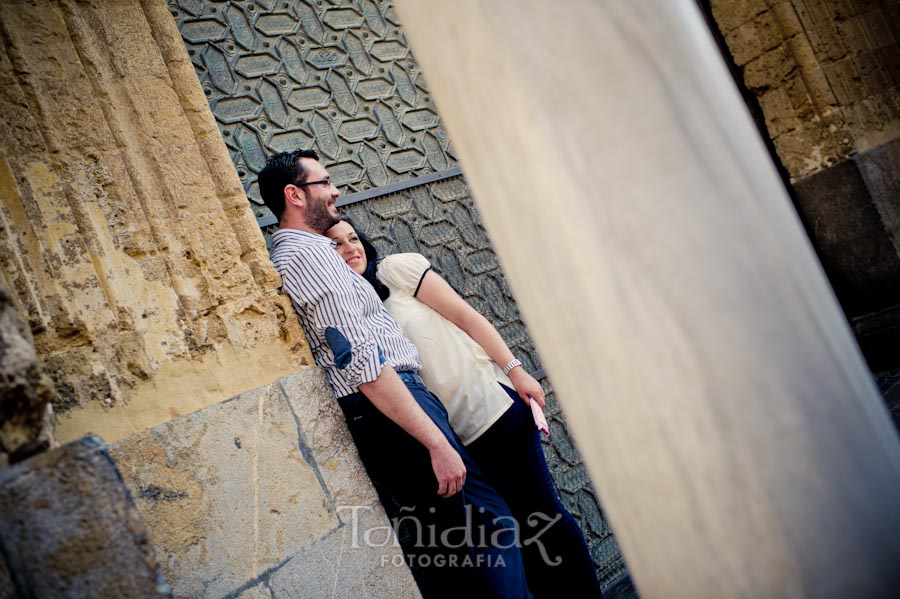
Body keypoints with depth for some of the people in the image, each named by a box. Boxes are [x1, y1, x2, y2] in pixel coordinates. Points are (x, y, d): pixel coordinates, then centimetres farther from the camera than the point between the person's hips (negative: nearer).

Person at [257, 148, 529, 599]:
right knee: (490, 525, -9)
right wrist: (436, 442, -23)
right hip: (388, 410, -11)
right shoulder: (310, 253, -14)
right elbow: (361, 363, -22)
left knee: (433, 535, 16)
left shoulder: (284, 257, 20)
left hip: (371, 416, 11)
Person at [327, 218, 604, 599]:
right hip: (447, 431, 3)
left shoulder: (395, 269, -2)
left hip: (489, 401, -3)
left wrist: (515, 370, -10)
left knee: (542, 512, 2)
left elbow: (465, 316, -5)